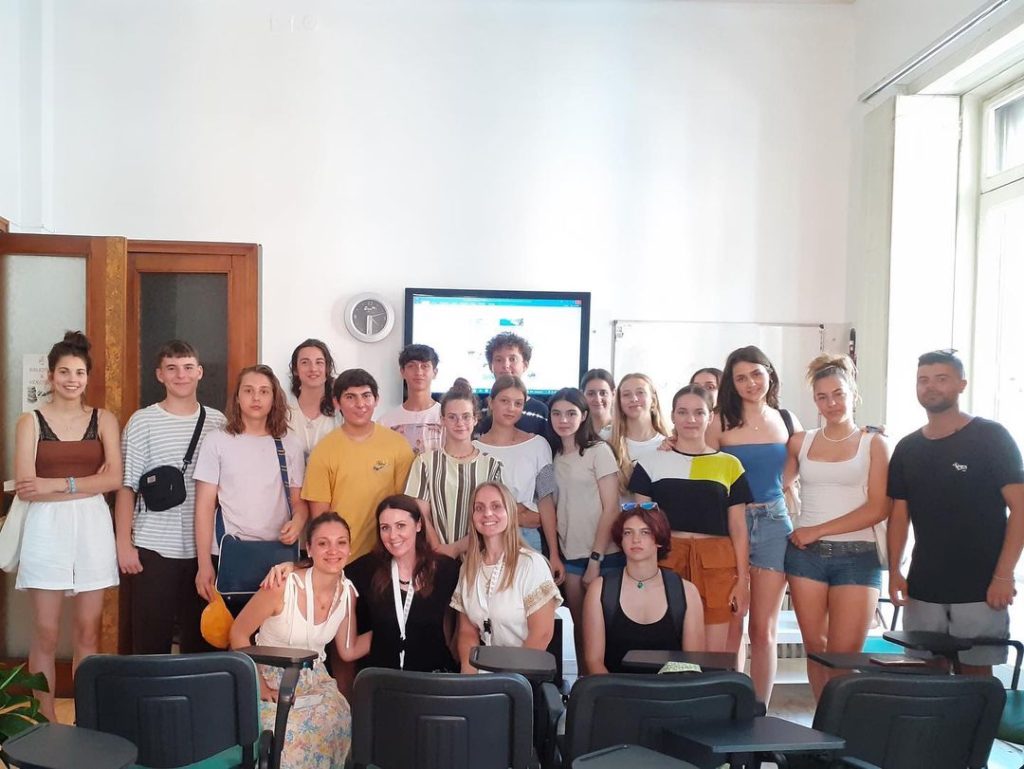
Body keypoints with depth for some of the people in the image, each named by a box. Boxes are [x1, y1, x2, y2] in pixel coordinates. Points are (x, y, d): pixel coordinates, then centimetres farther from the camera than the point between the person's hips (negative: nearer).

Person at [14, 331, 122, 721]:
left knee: (88, 631, 7)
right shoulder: (30, 421, 3)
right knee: (46, 633, 2)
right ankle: (46, 721, 13)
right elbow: (25, 486, -7)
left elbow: (115, 478, -4)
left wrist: (57, 484, -12)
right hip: (46, 528, -1)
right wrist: (87, 484, -10)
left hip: (93, 527, 1)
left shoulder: (104, 420, 7)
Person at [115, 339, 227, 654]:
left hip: (204, 548, 2)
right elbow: (126, 486, -1)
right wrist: (124, 544, -5)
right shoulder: (143, 421, -2)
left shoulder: (217, 422, 5)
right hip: (153, 548, -2)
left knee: (201, 636, 11)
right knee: (151, 638, 5)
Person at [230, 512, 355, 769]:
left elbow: (347, 651, 6)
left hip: (315, 682, 4)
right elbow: (238, 634, -10)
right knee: (288, 734, -31)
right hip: (272, 681, -4)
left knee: (336, 720, -26)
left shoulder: (348, 593, -4)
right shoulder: (283, 586, -21)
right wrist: (259, 686, -14)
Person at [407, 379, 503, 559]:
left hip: (476, 556, 0)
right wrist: (439, 549, -11)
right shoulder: (425, 462, 2)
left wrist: (455, 548, -8)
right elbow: (421, 515, 1)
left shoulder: (492, 465, 4)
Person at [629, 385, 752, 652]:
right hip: (666, 562, 0)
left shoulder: (729, 465, 8)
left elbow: (738, 528, 8)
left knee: (714, 655, 1)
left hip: (716, 565, 0)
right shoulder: (651, 462, 6)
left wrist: (743, 580, 3)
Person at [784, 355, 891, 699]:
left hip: (857, 555, -2)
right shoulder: (800, 442, 10)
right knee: (815, 648, 7)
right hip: (806, 554, 2)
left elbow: (878, 508, -6)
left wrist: (818, 530, -9)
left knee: (844, 657, -5)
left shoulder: (873, 444, 3)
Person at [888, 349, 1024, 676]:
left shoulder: (991, 437, -3)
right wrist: (894, 570, 1)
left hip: (980, 588, -4)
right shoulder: (908, 448, 9)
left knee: (976, 673, 2)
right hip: (923, 588, 4)